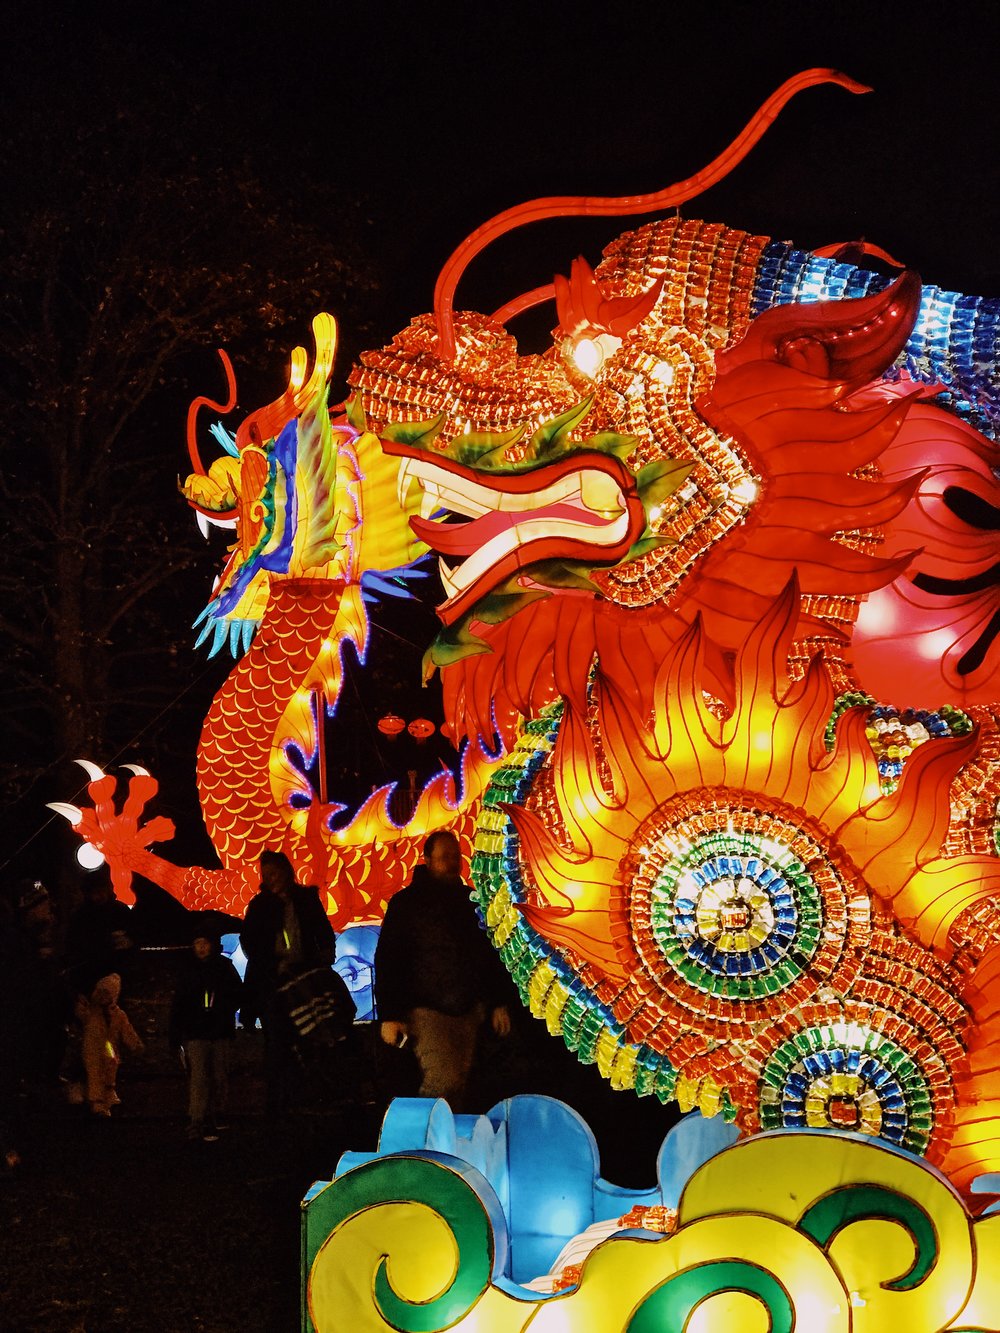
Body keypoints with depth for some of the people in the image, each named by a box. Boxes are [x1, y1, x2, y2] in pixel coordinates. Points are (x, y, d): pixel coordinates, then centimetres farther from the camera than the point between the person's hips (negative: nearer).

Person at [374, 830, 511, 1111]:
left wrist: (499, 1003, 16)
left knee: (459, 1084, 3)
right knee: (442, 1082, -17)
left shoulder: (471, 901, 14)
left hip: (470, 1010, 5)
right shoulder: (407, 903, -1)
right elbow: (387, 960, -4)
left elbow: (492, 952, 21)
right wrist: (389, 1015, -11)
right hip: (428, 1010, -5)